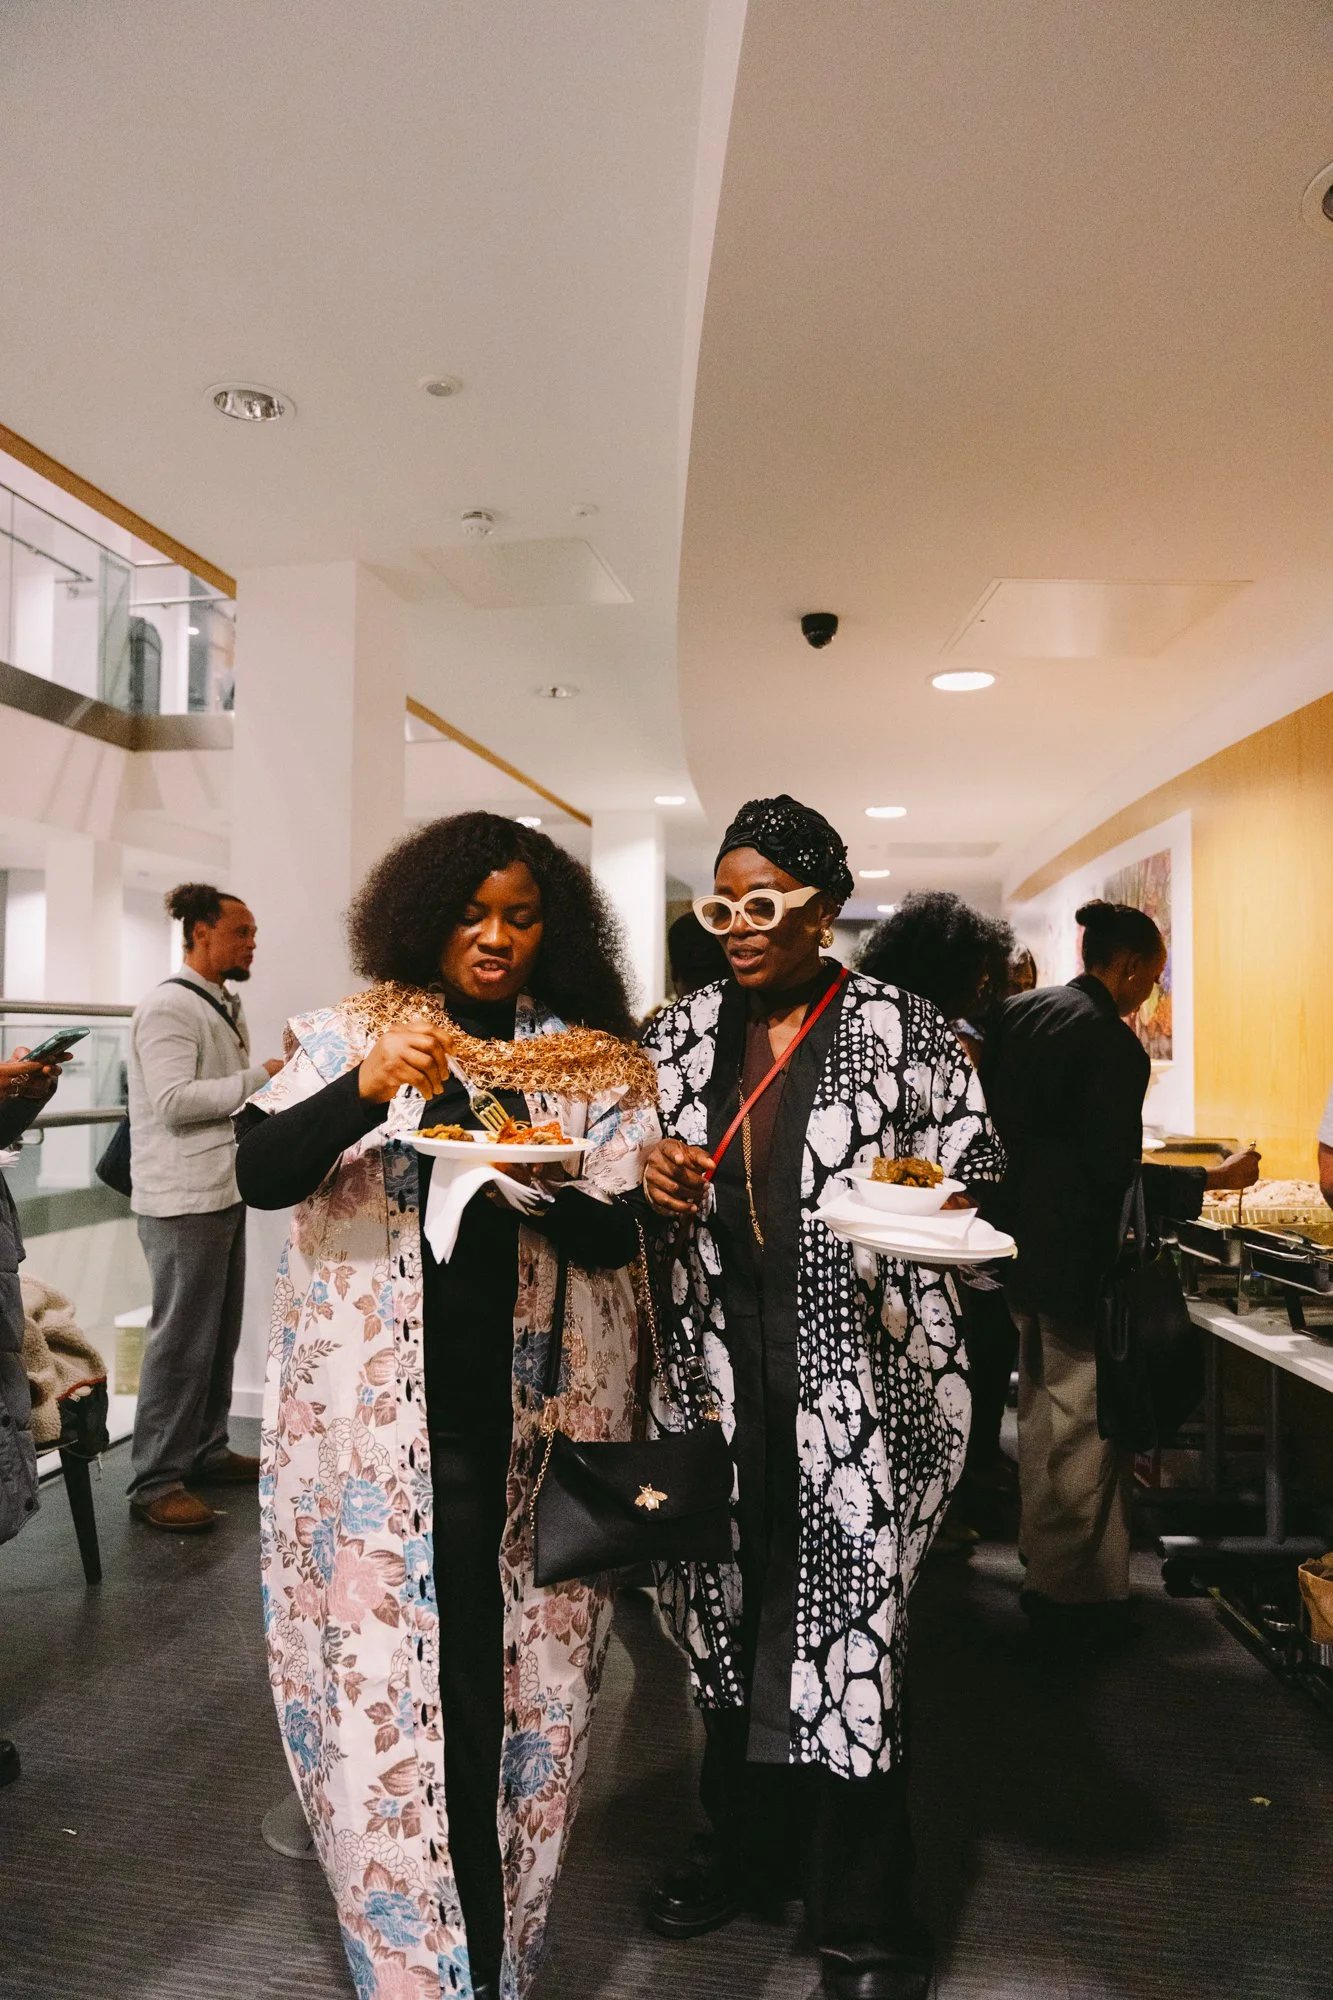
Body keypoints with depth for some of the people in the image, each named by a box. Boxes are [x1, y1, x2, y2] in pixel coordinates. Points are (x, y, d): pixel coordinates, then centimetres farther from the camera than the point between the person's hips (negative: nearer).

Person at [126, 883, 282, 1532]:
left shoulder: (224, 1007, 16)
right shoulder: (169, 1006, -14)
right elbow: (174, 1101, -23)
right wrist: (260, 1077, -19)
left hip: (224, 1193, 9)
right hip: (182, 1201, -9)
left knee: (219, 1334, 15)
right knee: (181, 1339, -4)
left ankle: (205, 1451, 28)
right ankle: (156, 1482, 6)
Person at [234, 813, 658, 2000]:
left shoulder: (596, 1064, 3)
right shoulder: (351, 1037, 2)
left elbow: (616, 1237, -2)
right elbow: (260, 1175, -8)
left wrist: (544, 1185, -23)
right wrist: (368, 1089, -25)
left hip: (533, 1420, 1)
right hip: (372, 1415, 0)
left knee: (513, 1679, 10)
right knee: (381, 1676, 4)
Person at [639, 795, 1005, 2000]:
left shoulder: (900, 1029, -4)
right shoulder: (681, 1034, 8)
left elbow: (980, 1173, -2)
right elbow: (633, 1176, 16)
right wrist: (652, 1179, -5)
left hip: (858, 1372, -4)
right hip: (720, 1366, 5)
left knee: (848, 1622, 2)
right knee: (732, 1606, 17)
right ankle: (747, 1849, 42)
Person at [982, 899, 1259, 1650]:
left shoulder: (1018, 1012, 4)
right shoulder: (1114, 1045, -20)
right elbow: (1117, 1178, -20)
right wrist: (1216, 1178, -8)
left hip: (1023, 1248, 9)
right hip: (1079, 1263, -9)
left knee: (1043, 1419, 21)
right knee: (1088, 1432, 5)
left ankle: (1046, 1569, 37)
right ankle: (1082, 1598, 18)